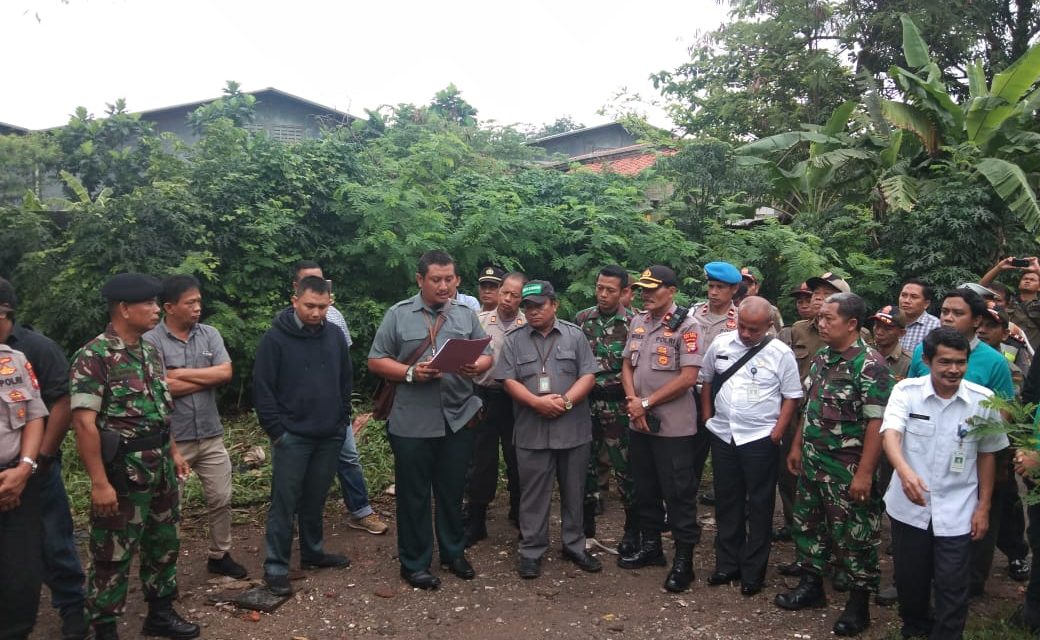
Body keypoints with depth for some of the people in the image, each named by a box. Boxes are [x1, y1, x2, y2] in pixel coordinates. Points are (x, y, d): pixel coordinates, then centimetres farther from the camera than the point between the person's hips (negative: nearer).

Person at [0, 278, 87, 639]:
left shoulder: (37, 348, -7)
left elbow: (63, 404, -10)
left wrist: (41, 457, -11)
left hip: (35, 466, -4)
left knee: (52, 541, 5)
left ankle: (72, 608, 19)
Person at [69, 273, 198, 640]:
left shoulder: (151, 352, 9)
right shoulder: (94, 356, -16)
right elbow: (84, 421, -20)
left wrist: (173, 452, 16)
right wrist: (99, 482, -22)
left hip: (160, 467, 8)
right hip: (123, 471, -8)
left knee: (164, 543, 18)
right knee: (113, 554, 6)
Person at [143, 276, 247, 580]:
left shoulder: (210, 334, 3)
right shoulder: (151, 341, -10)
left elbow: (226, 373, -9)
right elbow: (163, 387, -21)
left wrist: (182, 373, -13)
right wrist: (208, 378, -11)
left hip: (211, 436, 4)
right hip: (172, 440, -4)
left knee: (221, 500, 14)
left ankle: (220, 555, 32)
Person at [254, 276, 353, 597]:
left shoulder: (335, 335, 5)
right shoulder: (275, 338, -9)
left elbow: (346, 381, 13)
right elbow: (262, 390, -9)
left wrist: (343, 420, 8)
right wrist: (277, 431, -11)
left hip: (330, 436, 4)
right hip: (292, 437, -4)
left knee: (316, 500, 16)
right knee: (284, 503, 2)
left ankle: (313, 553, 32)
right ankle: (276, 567, 13)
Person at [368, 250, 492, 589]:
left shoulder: (467, 315, 7)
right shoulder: (398, 314, -2)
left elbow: (487, 356, 7)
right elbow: (376, 361, -2)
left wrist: (476, 367, -16)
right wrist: (411, 373, -17)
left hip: (459, 419, 3)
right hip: (412, 422, -2)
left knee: (452, 492, 16)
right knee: (414, 495, 8)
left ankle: (454, 553, 34)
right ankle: (414, 564, 22)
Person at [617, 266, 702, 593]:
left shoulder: (686, 326, -12)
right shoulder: (637, 322, 9)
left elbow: (688, 377, -17)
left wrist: (647, 402, -14)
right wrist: (632, 401, -5)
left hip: (673, 426, -6)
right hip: (638, 422, 7)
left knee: (678, 493, 2)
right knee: (644, 488, 17)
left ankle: (683, 559, 14)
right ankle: (650, 546, 33)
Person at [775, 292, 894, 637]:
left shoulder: (870, 365, -17)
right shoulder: (821, 358, 7)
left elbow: (876, 423, -20)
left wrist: (865, 473, -21)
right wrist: (797, 446, 16)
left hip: (847, 469, -8)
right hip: (812, 462, 8)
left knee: (853, 535, 5)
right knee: (807, 524, 18)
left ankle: (859, 603, 23)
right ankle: (811, 585, 36)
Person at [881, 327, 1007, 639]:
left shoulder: (983, 400, -7)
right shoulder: (906, 390, -10)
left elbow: (986, 455, 4)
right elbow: (890, 434, -24)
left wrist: (983, 507, 4)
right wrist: (905, 471, -43)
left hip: (957, 512, 0)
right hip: (909, 506, 1)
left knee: (952, 587, 2)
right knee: (909, 578, 17)